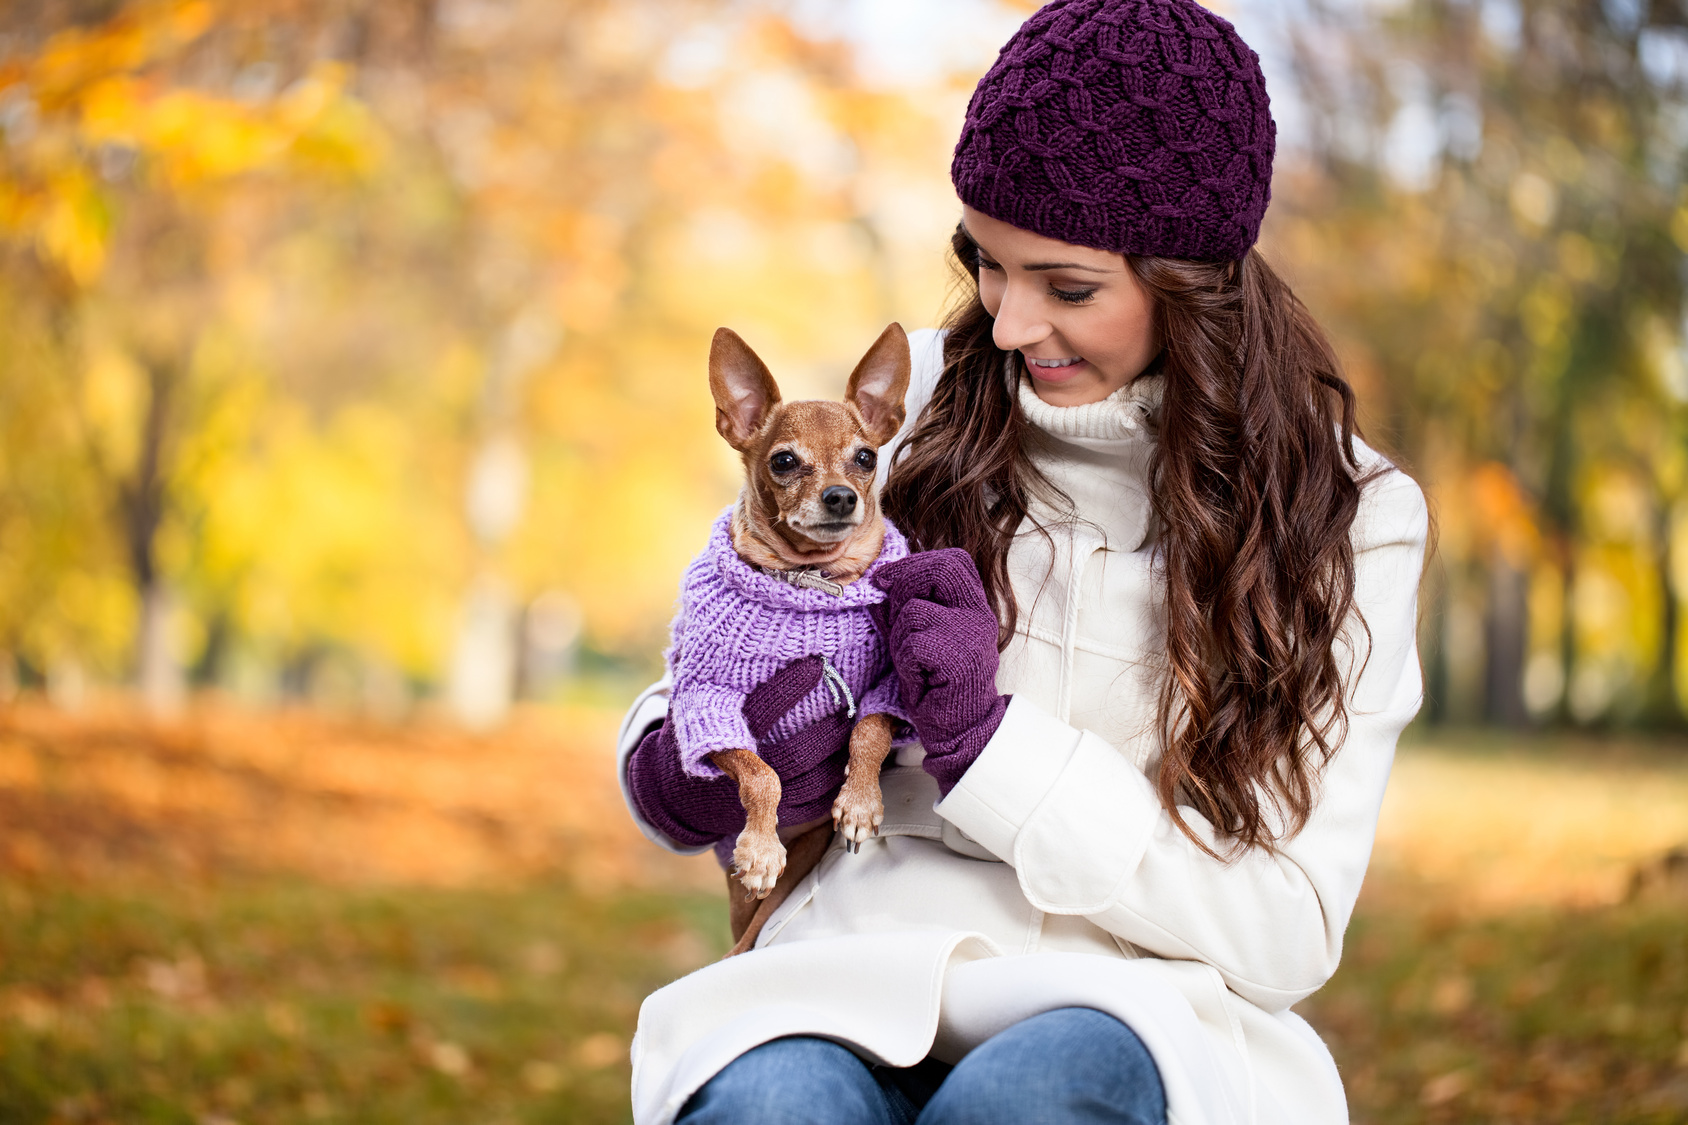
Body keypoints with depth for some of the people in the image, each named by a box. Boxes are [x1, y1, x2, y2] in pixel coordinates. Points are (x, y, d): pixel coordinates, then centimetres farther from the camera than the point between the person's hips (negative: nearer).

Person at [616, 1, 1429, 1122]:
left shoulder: (1347, 515, 2)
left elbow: (1287, 935, -3)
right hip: (864, 976, 1)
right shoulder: (922, 399, 9)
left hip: (1132, 1023, 0)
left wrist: (992, 743, -13)